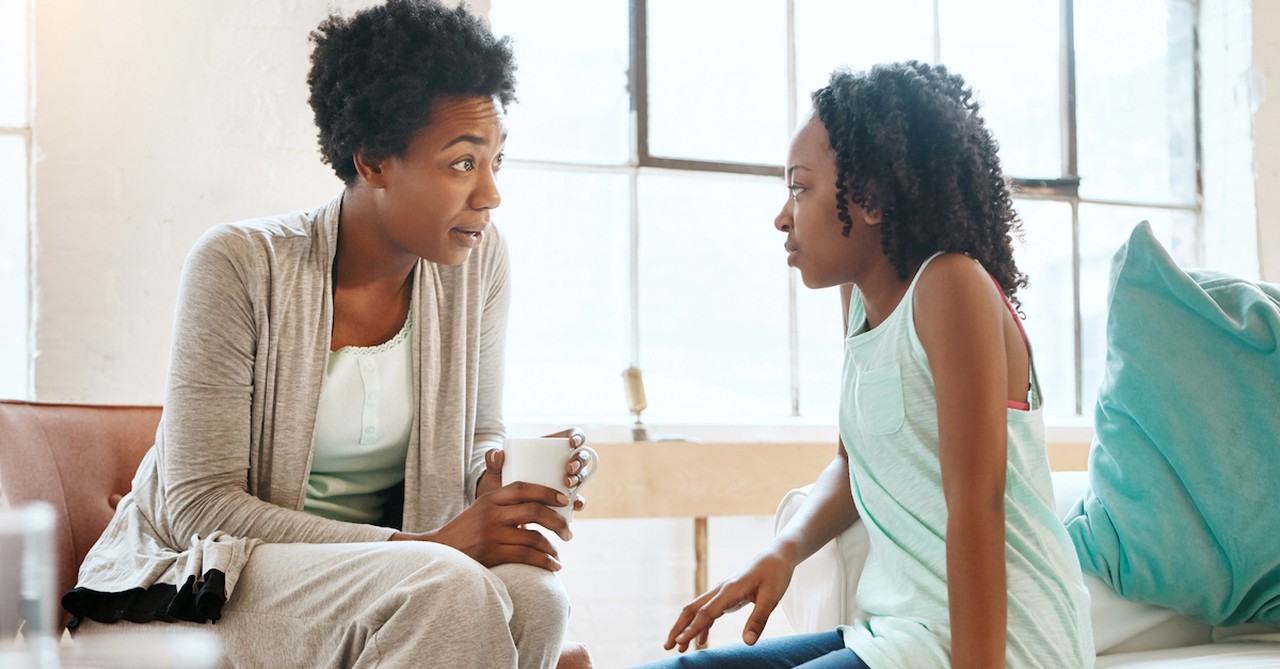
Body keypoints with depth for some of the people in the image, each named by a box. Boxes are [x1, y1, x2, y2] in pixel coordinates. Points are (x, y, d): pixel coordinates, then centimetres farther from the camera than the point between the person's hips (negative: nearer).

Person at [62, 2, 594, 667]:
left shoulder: (477, 259, -1)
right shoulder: (239, 265, -15)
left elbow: (476, 439, 12)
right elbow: (199, 506, -17)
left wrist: (500, 473, -15)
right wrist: (427, 547, -26)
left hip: (381, 577, 5)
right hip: (194, 587, -5)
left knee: (532, 598, -28)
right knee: (448, 590, -34)